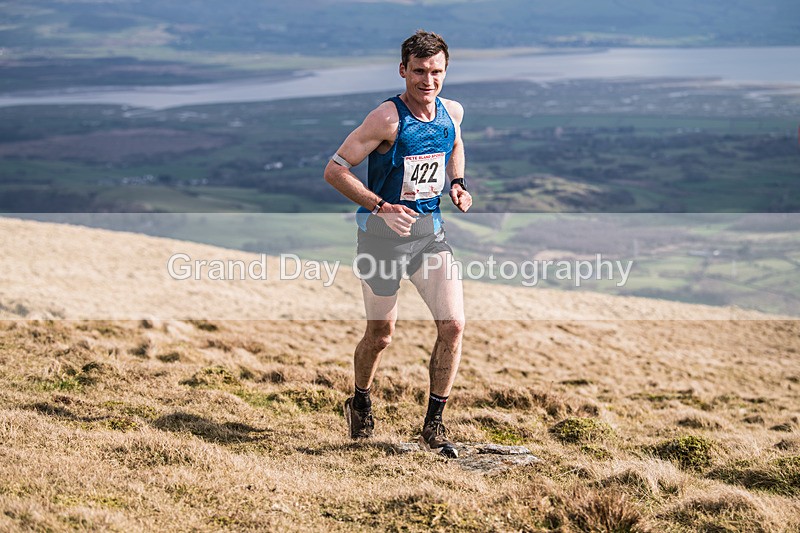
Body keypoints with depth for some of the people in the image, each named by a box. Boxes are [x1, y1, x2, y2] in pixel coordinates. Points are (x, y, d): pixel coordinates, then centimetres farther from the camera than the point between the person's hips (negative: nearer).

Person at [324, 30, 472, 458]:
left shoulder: (452, 112, 0)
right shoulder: (388, 118, -19)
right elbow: (334, 171, -18)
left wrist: (457, 183, 6)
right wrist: (381, 207, -25)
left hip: (430, 229, 5)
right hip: (383, 233, -5)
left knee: (453, 325, -7)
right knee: (381, 334, 7)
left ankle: (433, 426, 6)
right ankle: (360, 404, 37)